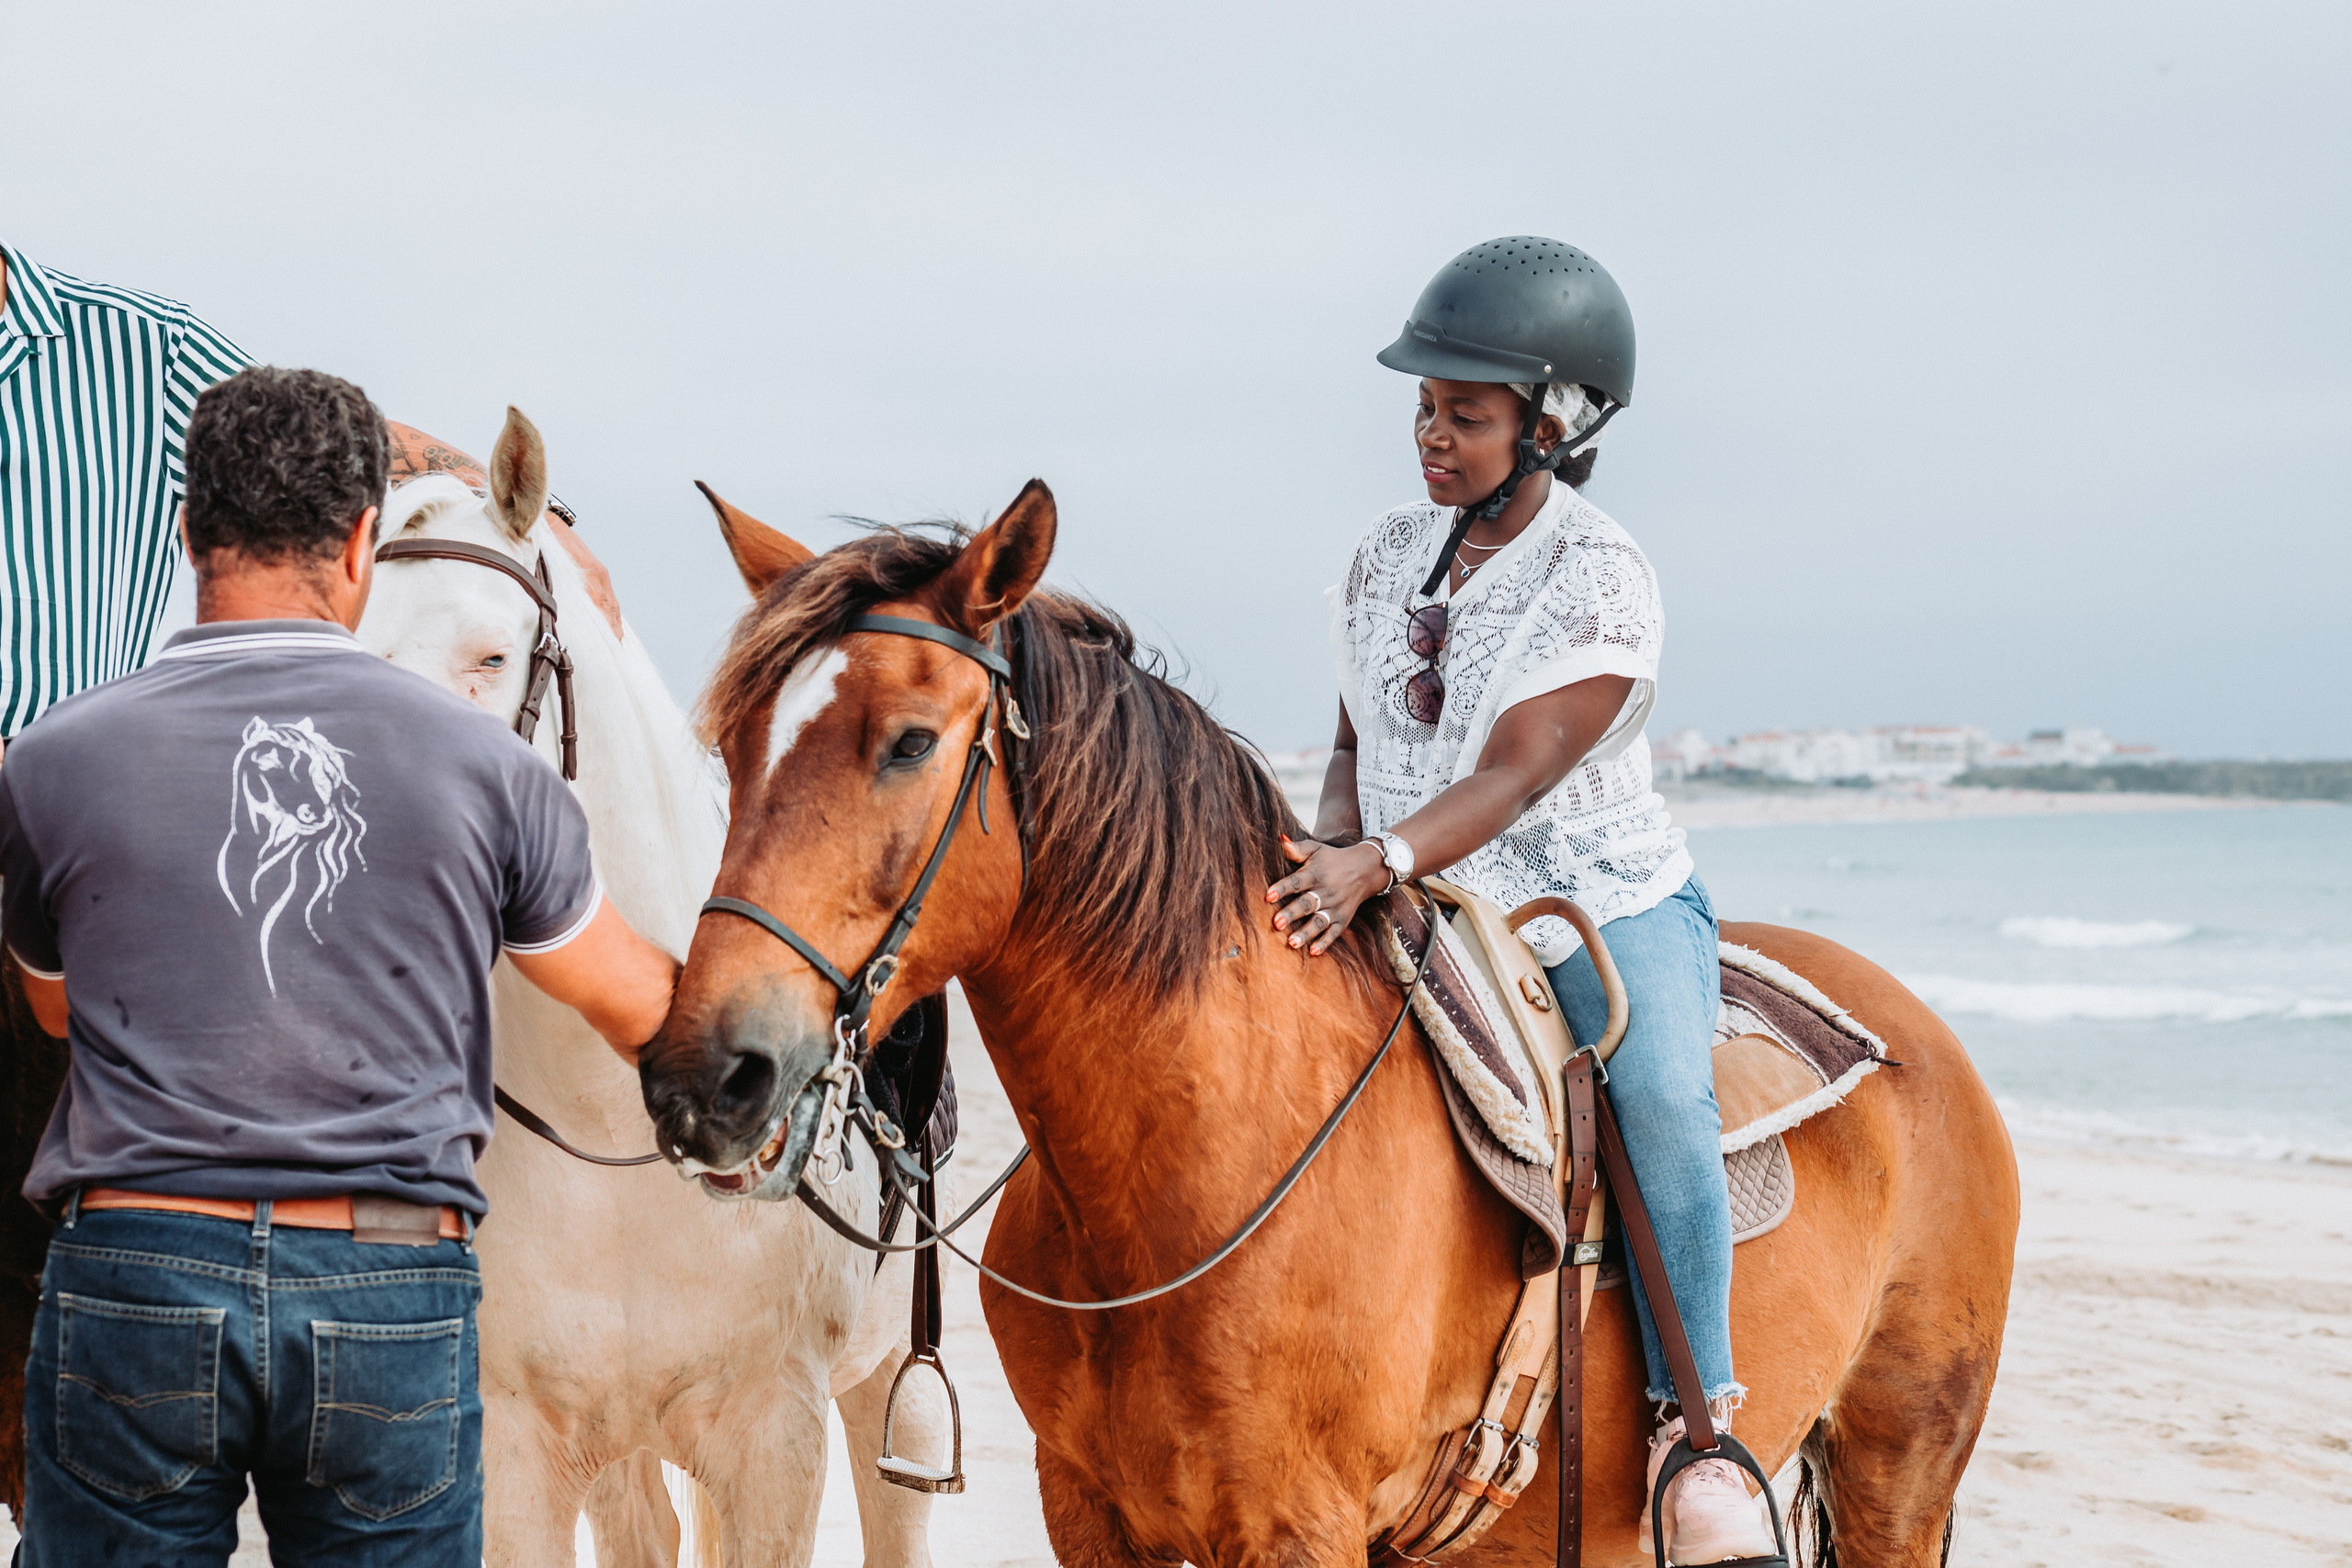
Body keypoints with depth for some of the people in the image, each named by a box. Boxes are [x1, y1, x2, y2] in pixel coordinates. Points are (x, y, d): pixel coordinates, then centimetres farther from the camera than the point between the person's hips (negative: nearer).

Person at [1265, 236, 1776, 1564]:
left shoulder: (1602, 580, -12)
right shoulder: (1389, 558, 8)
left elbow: (1515, 773, -22)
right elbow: (1359, 742, 15)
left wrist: (1377, 860, -36)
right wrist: (1329, 851, -6)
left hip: (1608, 904, -6)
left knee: (1661, 1092, -31)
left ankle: (1698, 1426, -22)